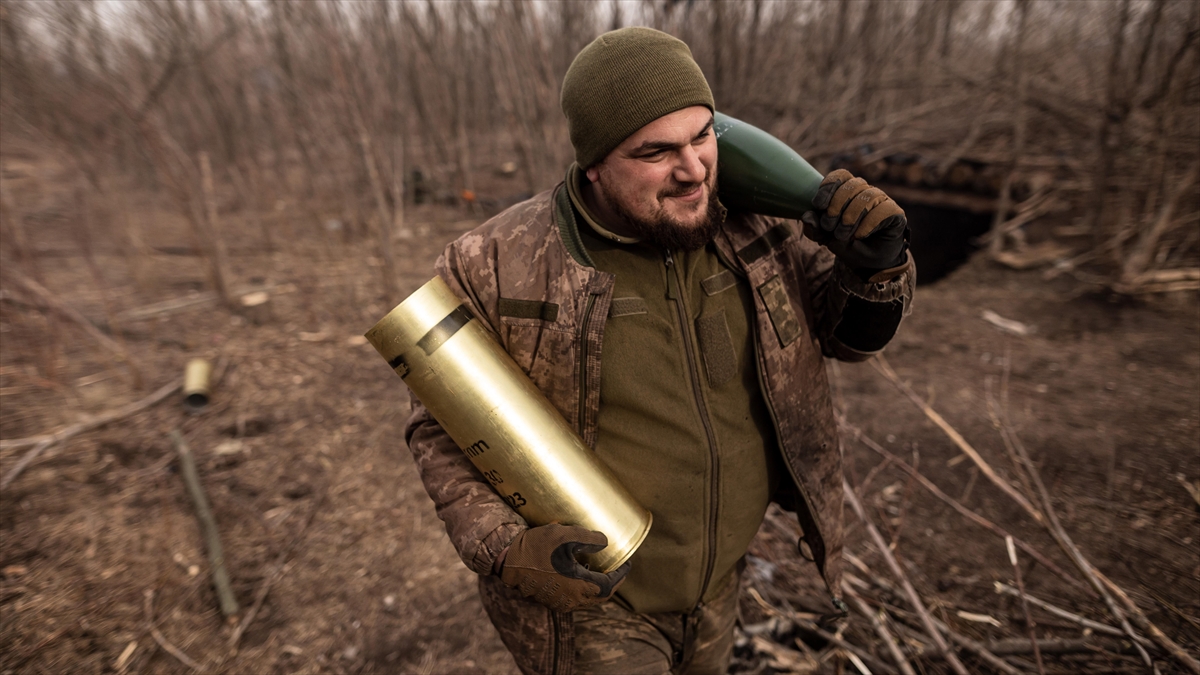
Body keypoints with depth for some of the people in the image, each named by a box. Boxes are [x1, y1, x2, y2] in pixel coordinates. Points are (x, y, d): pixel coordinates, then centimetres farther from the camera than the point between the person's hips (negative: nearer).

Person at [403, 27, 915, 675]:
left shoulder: (741, 227, -10)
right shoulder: (499, 266, -22)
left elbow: (849, 327, 1)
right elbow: (441, 426, -11)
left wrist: (874, 264, -21)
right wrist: (503, 550, -25)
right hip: (581, 593, -4)